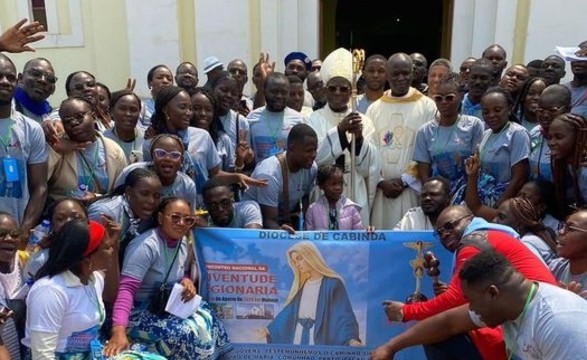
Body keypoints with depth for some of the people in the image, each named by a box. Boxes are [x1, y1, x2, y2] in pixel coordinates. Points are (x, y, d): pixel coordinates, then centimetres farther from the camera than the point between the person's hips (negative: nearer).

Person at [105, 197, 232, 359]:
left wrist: (187, 281, -9)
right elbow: (126, 289, -32)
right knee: (185, 332, -25)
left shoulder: (182, 241, 1)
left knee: (208, 320, -9)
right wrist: (119, 331, -45)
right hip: (139, 311, -7)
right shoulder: (146, 246, -24)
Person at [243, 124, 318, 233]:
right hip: (258, 221, -5)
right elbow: (269, 221, -27)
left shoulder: (312, 168, -13)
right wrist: (281, 232, -48)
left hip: (288, 218, 5)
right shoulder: (269, 174, -29)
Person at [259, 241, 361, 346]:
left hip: (321, 342, -5)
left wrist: (352, 339, -30)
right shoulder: (300, 285, 12)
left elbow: (344, 315, -16)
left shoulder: (333, 283, -8)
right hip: (298, 341, 6)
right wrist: (269, 330, 23)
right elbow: (288, 313, 20)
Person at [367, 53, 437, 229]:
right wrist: (381, 182, -5)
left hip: (413, 189, -2)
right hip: (380, 190, 3)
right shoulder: (374, 108, 8)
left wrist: (405, 180, -7)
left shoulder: (427, 106, 0)